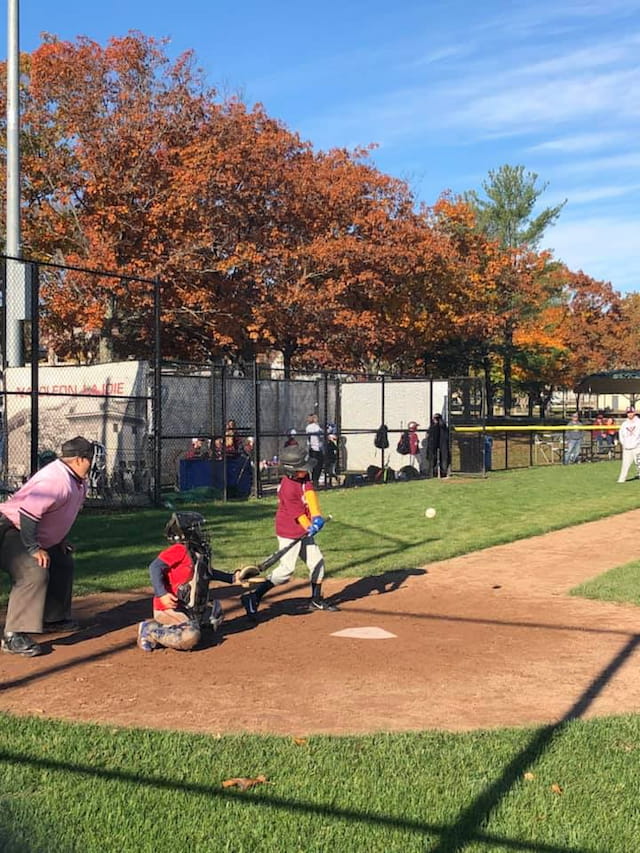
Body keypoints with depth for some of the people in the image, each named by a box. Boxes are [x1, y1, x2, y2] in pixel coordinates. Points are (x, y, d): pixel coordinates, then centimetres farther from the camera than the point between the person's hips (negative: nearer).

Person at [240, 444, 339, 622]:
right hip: (289, 533, -9)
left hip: (304, 531, 9)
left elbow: (310, 493, -14)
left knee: (317, 561, 14)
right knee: (286, 570, -13)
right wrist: (309, 527, -31)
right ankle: (253, 598, -10)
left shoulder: (303, 477, -2)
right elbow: (297, 513, -24)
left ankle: (316, 600, 29)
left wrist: (317, 517, -26)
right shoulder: (288, 488, -25)